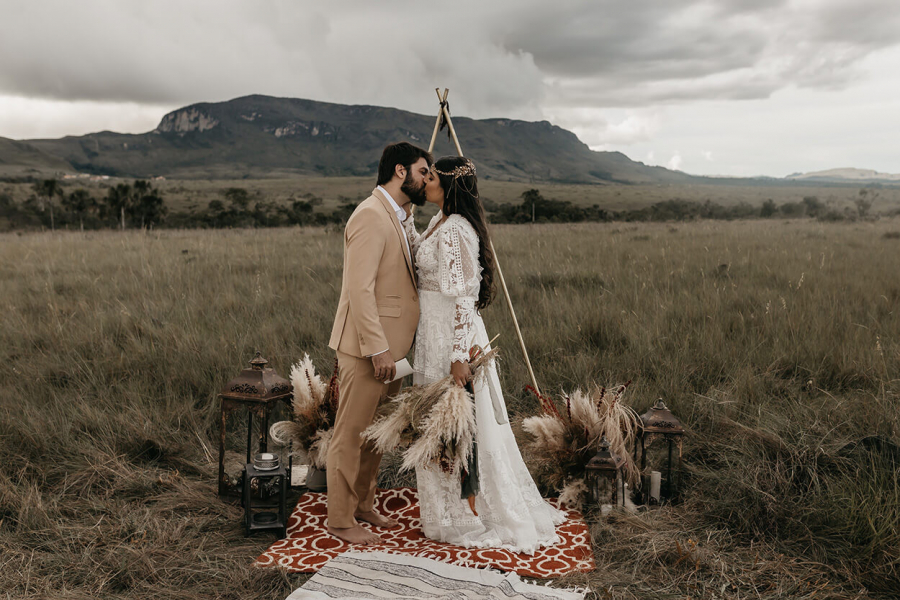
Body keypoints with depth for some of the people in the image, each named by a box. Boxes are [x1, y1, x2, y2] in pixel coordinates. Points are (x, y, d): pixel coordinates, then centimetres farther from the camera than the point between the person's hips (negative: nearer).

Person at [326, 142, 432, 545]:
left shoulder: (394, 217, 17)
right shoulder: (371, 215, -15)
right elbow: (360, 289, -23)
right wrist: (378, 349, -24)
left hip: (388, 345, 10)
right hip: (368, 346, -10)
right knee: (351, 434, 2)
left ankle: (363, 505, 33)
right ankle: (340, 520, 15)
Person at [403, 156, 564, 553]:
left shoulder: (455, 230, -19)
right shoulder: (439, 222, 10)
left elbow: (464, 296, -23)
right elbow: (419, 252, 28)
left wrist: (459, 355, -24)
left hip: (451, 335, -10)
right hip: (434, 331, 10)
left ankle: (464, 519, 18)